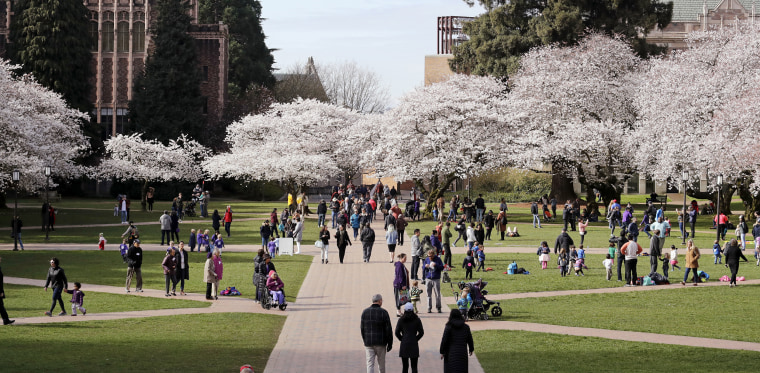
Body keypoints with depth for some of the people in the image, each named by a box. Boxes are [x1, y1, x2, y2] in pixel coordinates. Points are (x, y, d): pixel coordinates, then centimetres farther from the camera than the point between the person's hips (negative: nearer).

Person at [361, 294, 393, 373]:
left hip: (368, 343, 2)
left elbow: (362, 328, 6)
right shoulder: (383, 312, -7)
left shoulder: (365, 312, 1)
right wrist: (390, 343, 2)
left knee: (370, 364, -1)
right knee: (381, 364, 12)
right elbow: (388, 330, -7)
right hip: (381, 343, -2)